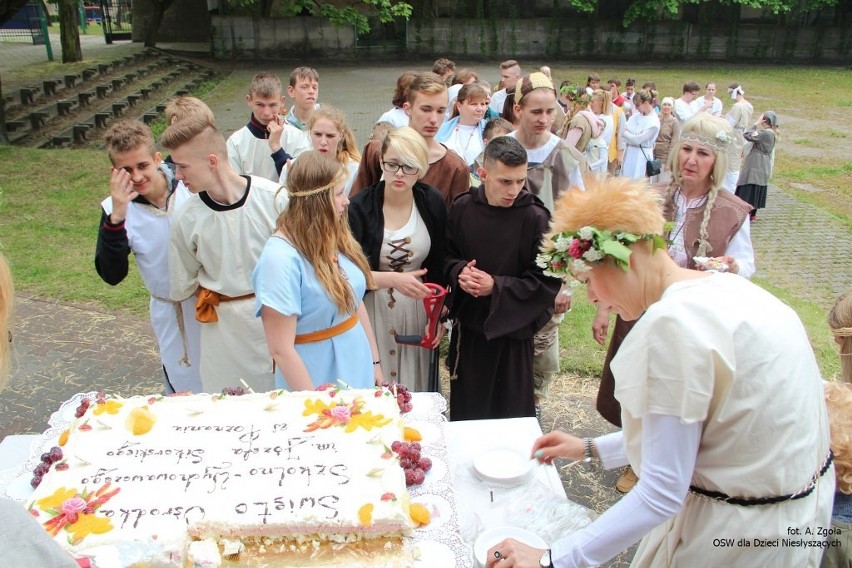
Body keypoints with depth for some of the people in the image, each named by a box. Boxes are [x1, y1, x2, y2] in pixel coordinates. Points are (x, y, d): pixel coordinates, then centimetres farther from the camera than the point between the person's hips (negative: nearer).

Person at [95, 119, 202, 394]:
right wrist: (116, 218, -25)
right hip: (171, 315, 1)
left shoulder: (191, 187, -12)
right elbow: (112, 275, -14)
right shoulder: (116, 209, -8)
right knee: (184, 392, 12)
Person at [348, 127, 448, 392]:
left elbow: (440, 266, 5)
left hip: (418, 310, 2)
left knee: (416, 390, 11)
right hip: (372, 312, -2)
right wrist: (393, 279, -28)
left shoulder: (433, 203, -3)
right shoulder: (360, 207, -11)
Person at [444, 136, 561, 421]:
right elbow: (447, 256, 8)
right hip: (467, 327, 4)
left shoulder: (535, 218, -15)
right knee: (465, 408, 17)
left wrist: (496, 287, -20)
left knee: (510, 409, 10)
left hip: (511, 331, -3)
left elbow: (548, 281, -14)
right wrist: (459, 272, -14)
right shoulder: (462, 208, -4)